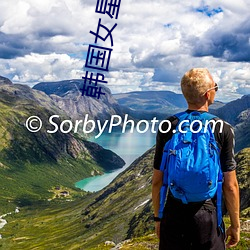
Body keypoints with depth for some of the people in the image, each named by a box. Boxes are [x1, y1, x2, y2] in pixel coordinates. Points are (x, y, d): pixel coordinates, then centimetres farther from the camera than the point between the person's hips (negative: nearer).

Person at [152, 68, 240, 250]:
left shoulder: (167, 127, -4)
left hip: (173, 216, 2)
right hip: (208, 216, -2)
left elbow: (157, 180, 0)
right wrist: (235, 225, 5)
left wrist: (158, 217, 13)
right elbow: (230, 185, -8)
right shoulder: (223, 130, -9)